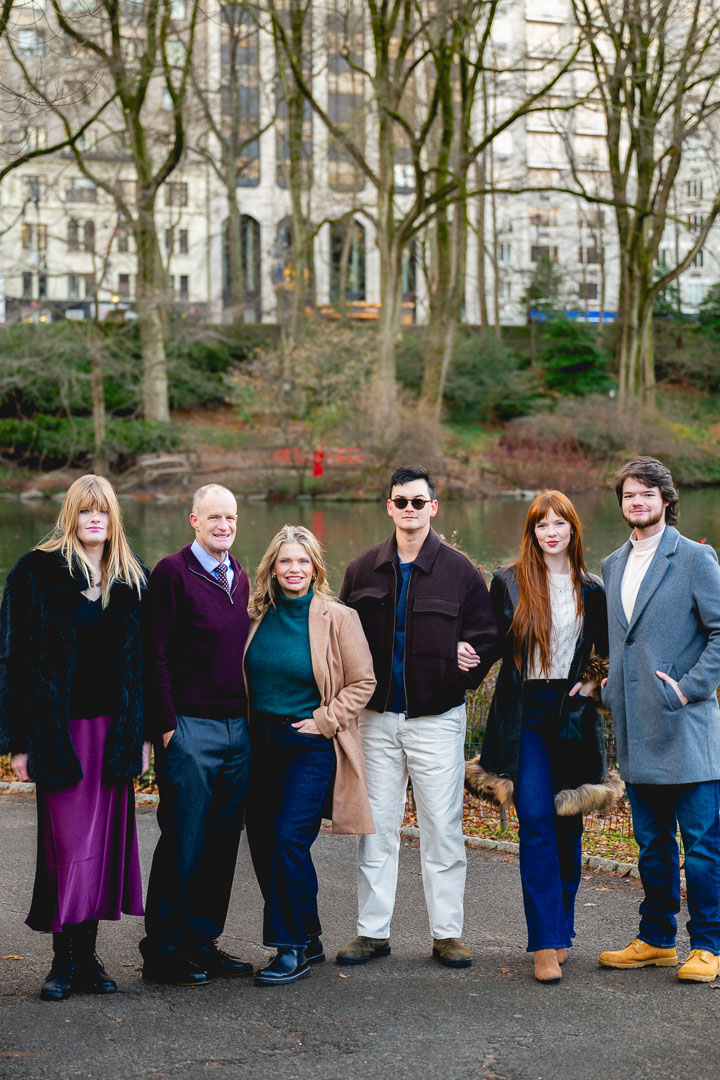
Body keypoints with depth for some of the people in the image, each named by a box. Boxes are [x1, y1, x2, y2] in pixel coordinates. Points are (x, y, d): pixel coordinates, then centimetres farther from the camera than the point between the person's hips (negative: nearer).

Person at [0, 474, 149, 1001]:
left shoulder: (132, 578, 9)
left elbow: (145, 659, 11)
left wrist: (145, 733, 5)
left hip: (116, 729, 4)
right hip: (60, 729, -4)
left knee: (104, 840, 6)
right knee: (70, 844, -4)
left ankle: (87, 953, 16)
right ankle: (65, 959, 7)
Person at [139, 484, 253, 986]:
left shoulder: (240, 577, 15)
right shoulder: (172, 572, -6)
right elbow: (158, 654, -9)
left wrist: (252, 716, 13)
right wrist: (167, 724, -13)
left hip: (238, 728, 7)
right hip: (190, 727, -6)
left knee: (223, 840, 9)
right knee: (183, 841, -3)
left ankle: (202, 940, 19)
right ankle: (162, 949, 6)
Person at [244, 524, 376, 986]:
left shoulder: (338, 618, -6)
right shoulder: (259, 615, 6)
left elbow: (363, 682, -4)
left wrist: (323, 720, -9)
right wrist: (247, 725, 11)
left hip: (311, 748, -5)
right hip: (262, 743, 5)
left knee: (289, 838, -14)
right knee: (262, 842, 5)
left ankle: (294, 949, -1)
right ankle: (309, 939, 20)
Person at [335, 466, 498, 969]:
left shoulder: (460, 569, 1)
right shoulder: (364, 569, 8)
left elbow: (486, 633, 6)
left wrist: (466, 661, -11)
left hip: (438, 717, -2)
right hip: (377, 717, 2)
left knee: (443, 828, 1)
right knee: (376, 827, 6)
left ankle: (448, 932, 10)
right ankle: (373, 931, 14)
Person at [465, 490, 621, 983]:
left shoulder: (591, 590, 9)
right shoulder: (509, 582, 3)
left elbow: (604, 654, 18)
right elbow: (493, 645, 6)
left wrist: (592, 683, 0)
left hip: (572, 715, 2)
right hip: (525, 715, -2)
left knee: (568, 827, 7)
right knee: (536, 823, -11)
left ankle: (560, 930, 22)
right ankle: (546, 943, -10)